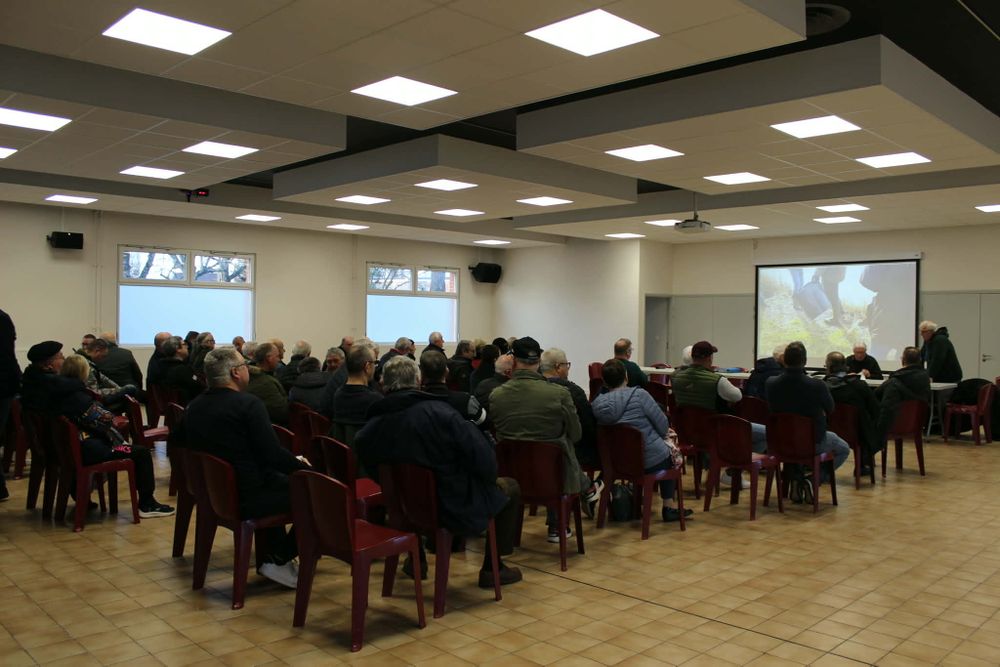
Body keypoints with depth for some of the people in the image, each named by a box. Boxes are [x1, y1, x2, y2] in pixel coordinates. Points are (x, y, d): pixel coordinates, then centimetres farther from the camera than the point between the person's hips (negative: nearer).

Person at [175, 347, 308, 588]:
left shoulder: (194, 406, 5)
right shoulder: (248, 404, -18)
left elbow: (180, 442, 21)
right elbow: (274, 454, -22)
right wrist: (303, 466, -5)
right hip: (246, 498, -9)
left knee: (277, 478, 30)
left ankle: (270, 554, 31)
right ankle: (280, 560, 5)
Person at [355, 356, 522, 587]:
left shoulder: (368, 430, -12)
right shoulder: (439, 411, -25)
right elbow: (481, 455, -24)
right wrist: (491, 478, -3)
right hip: (456, 511, -5)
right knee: (510, 488, 18)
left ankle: (416, 559, 46)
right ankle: (492, 568, 23)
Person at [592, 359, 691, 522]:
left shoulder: (597, 403, -6)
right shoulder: (638, 394, -19)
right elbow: (662, 424, -11)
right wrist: (664, 433, 13)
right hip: (650, 461, -5)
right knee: (670, 451, 26)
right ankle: (669, 506, 29)